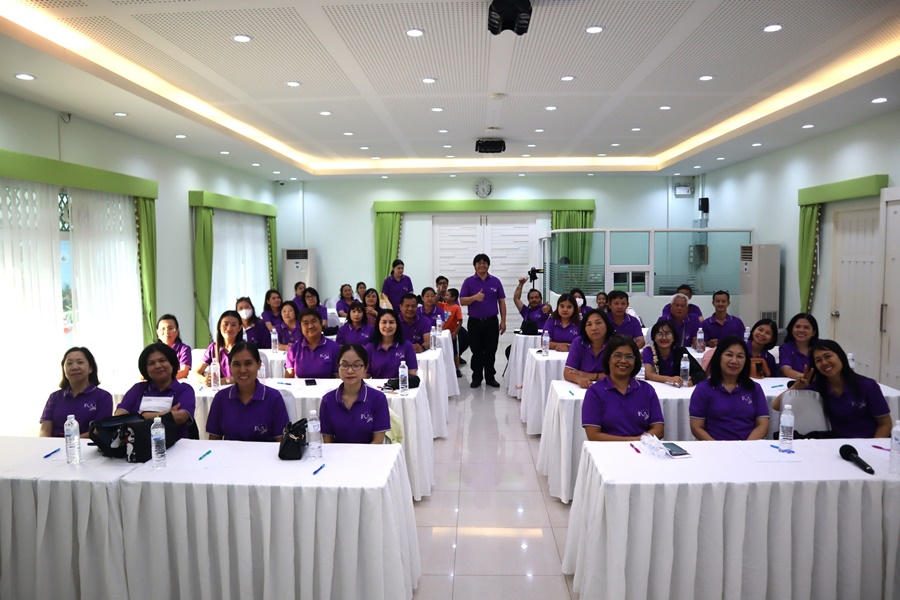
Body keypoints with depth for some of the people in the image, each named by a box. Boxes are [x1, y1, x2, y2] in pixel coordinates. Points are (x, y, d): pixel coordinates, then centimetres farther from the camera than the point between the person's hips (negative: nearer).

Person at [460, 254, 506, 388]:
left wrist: (503, 321, 1)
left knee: (490, 351, 6)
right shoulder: (469, 281, 1)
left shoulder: (495, 281, 5)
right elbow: (462, 301, -4)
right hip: (475, 322, -1)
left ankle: (490, 377, 19)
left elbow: (502, 302, 7)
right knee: (476, 352, 7)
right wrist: (475, 297, -24)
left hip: (491, 322, 1)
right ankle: (476, 377, 19)